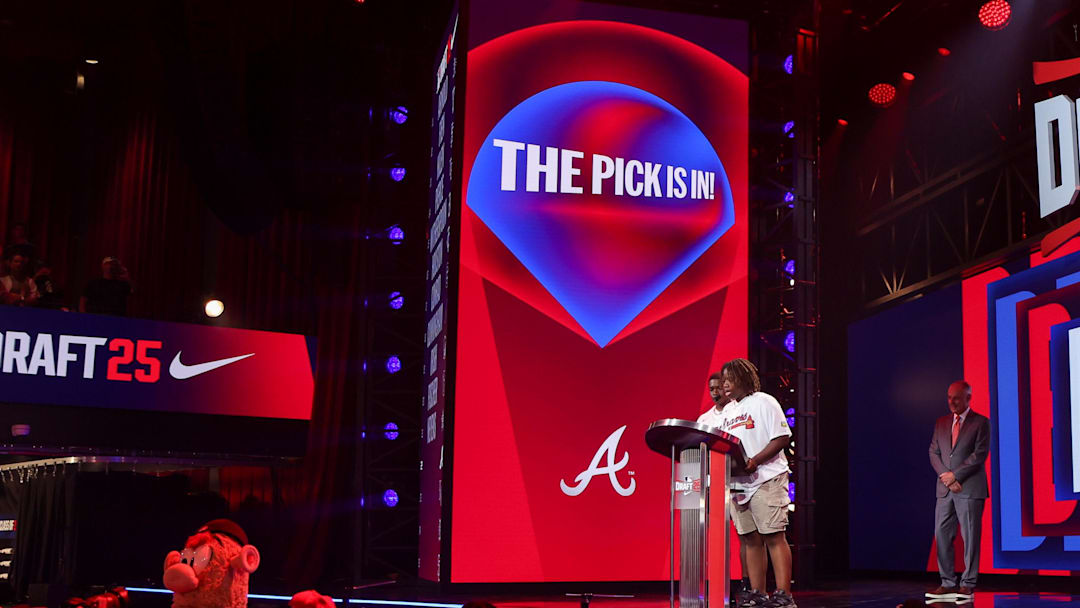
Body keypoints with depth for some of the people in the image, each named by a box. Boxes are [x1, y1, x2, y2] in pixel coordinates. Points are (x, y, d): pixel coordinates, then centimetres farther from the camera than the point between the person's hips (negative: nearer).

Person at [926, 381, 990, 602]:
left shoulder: (981, 422, 0)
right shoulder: (941, 422, 15)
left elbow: (980, 454, -8)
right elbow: (934, 452, 11)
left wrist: (955, 475, -12)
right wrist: (946, 477, -4)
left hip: (970, 489, -5)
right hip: (945, 490, 5)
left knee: (970, 537, -3)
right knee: (942, 535, 2)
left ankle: (967, 585, 3)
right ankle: (948, 584, 8)